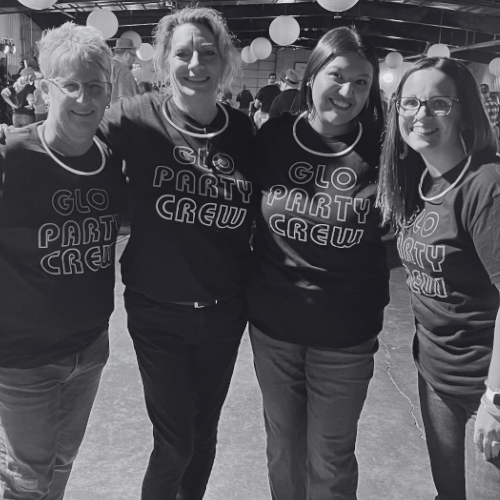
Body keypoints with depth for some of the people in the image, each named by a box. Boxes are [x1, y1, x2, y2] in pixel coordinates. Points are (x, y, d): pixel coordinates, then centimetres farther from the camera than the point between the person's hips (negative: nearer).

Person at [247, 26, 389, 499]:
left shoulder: (380, 149, -9)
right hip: (272, 324, 2)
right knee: (283, 448, 21)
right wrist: (249, 288, 1)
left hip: (346, 334, -1)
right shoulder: (274, 135, -5)